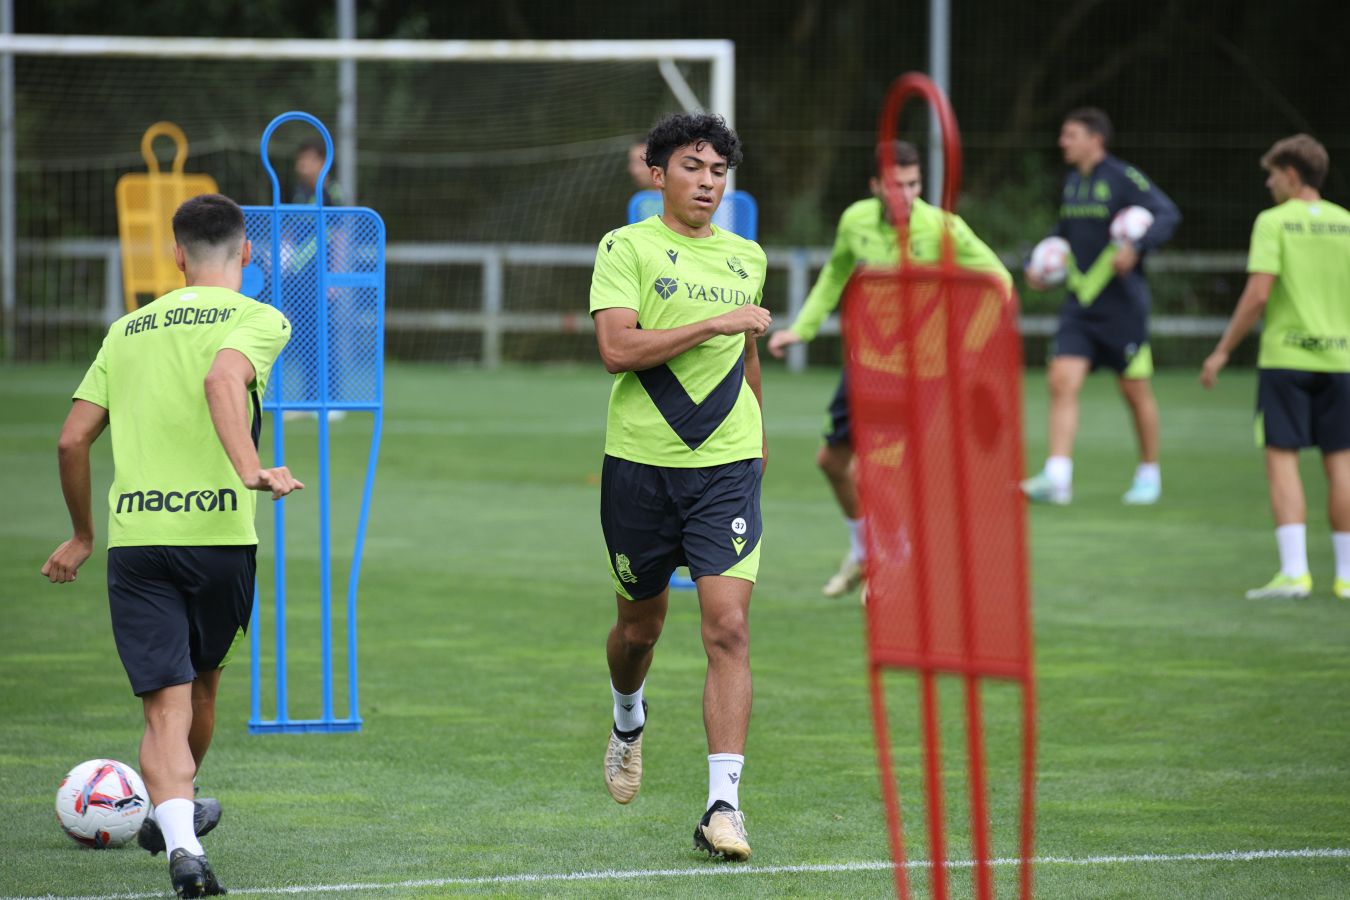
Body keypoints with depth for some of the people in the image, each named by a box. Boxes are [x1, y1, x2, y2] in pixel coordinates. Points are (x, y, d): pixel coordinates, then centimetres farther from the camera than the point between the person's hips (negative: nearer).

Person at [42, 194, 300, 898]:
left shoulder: (128, 329, 16)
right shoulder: (258, 319, 3)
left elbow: (71, 440, 12)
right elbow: (222, 378, -20)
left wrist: (82, 536, 24)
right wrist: (250, 468, -32)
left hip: (133, 537, 2)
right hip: (219, 530, -2)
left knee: (165, 707, -2)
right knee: (202, 682, 23)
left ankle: (180, 842, -23)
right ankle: (172, 814, 43)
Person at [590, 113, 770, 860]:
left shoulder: (746, 258, 11)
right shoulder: (626, 248, -3)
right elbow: (617, 348, -17)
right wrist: (715, 323, -19)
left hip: (726, 467, 2)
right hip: (640, 462, -2)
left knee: (729, 625, -13)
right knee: (640, 624, 13)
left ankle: (723, 804, -16)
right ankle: (628, 719, 48)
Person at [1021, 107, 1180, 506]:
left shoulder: (1123, 179, -11)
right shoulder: (1072, 181, 11)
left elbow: (1168, 214, -19)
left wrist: (1136, 247, -32)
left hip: (1121, 304, -6)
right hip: (1080, 304, 6)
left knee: (1135, 390, 6)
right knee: (1062, 381, -10)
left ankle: (1149, 474, 23)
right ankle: (1057, 477, -15)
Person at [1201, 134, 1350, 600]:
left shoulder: (1274, 222, -6)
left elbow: (1258, 295, -13)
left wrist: (1223, 351, -5)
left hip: (1285, 356, -4)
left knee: (1282, 459, -2)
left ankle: (1294, 571, -12)